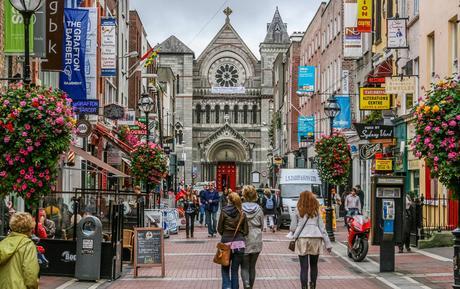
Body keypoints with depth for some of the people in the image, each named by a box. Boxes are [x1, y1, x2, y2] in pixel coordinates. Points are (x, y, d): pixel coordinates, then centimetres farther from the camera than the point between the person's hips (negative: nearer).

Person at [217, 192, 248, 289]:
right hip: (240, 243, 2)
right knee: (235, 270, 10)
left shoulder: (224, 212, -5)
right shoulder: (242, 213, 0)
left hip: (226, 242, -2)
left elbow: (219, 229, 1)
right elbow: (245, 231, 3)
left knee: (225, 269, 13)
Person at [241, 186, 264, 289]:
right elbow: (262, 226, 7)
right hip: (256, 241, 2)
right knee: (252, 266, 15)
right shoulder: (259, 209, -3)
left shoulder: (240, 208, -10)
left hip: (243, 241, -2)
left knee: (244, 266, 3)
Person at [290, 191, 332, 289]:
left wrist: (294, 233, 28)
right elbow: (322, 227, 7)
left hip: (302, 239, -2)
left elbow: (293, 228, 4)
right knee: (314, 265, 16)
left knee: (304, 266, 0)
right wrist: (328, 243, 11)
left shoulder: (297, 210, 3)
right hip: (315, 239, 2)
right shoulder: (316, 210, 8)